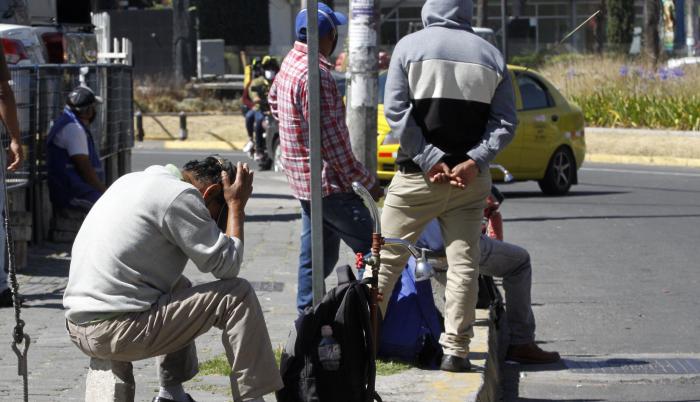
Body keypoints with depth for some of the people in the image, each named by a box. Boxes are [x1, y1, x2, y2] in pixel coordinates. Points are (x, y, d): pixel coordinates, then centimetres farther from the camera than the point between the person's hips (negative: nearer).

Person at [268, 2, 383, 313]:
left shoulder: (290, 64, 8)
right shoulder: (315, 74, -22)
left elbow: (274, 101, 28)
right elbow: (331, 139, -23)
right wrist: (366, 182, -17)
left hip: (302, 178, 10)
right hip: (327, 182, -10)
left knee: (319, 252, 16)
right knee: (372, 251, -7)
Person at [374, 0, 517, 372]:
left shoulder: (410, 46, -1)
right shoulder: (490, 55, 7)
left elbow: (396, 111, -9)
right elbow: (505, 121, -1)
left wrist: (429, 160, -11)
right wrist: (475, 161, -9)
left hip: (417, 175, -2)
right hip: (470, 180, 2)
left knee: (387, 258, 7)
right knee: (463, 263, 5)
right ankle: (455, 350, 2)